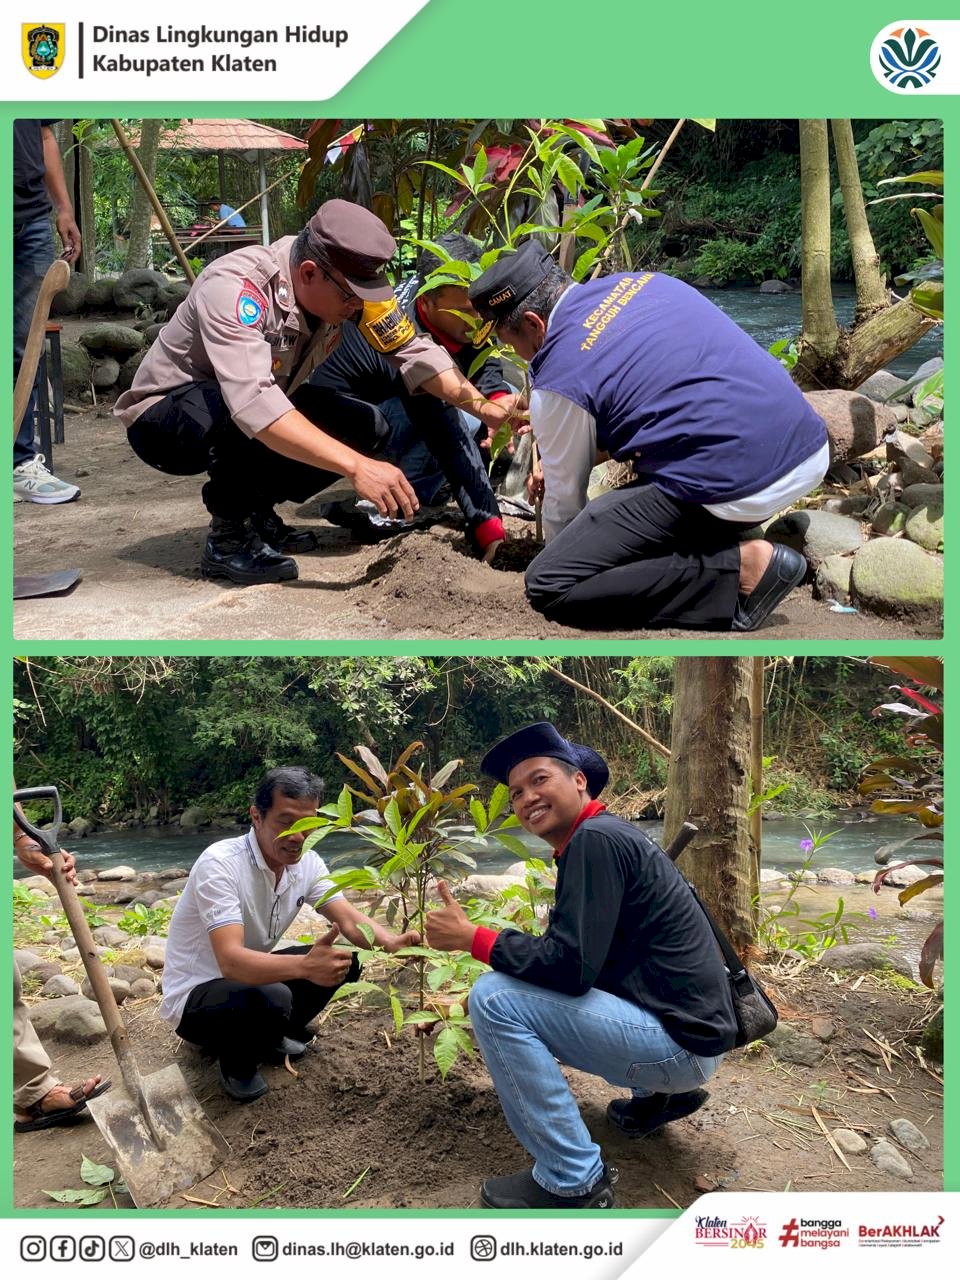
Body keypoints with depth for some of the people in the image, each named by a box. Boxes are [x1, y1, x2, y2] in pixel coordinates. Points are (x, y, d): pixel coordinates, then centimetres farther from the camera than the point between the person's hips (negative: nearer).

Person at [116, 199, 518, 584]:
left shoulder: (346, 283, -15)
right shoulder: (233, 288, -35)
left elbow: (413, 349, -11)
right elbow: (253, 402, -47)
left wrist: (481, 404, -25)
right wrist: (357, 467, -53)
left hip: (250, 421, 7)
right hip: (161, 416, -7)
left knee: (365, 427, -9)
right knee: (245, 414, -38)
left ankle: (256, 510, 6)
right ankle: (227, 536, -16)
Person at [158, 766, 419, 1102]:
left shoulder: (307, 863, -6)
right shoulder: (220, 864, -29)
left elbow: (350, 921, -13)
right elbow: (231, 960, -39)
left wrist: (390, 942, -36)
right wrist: (304, 966, -56)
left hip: (249, 975, 7)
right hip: (194, 997, -7)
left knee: (344, 961, -5)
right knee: (271, 999, -35)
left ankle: (275, 1034, 13)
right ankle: (236, 1064, -3)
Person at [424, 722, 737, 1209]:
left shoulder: (595, 839, -17)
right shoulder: (602, 836, 12)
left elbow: (571, 966, -23)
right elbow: (580, 956, 18)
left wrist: (469, 937, -14)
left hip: (681, 1043, -10)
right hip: (681, 1027, 10)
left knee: (494, 999, -19)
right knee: (530, 988, 29)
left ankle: (573, 1181, -10)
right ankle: (657, 1096, 25)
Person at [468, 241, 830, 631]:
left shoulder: (560, 380, -7)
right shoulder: (643, 280, 15)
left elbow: (564, 500, 7)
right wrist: (562, 460, 32)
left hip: (734, 490, -9)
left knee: (548, 586, -3)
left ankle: (738, 569, -7)